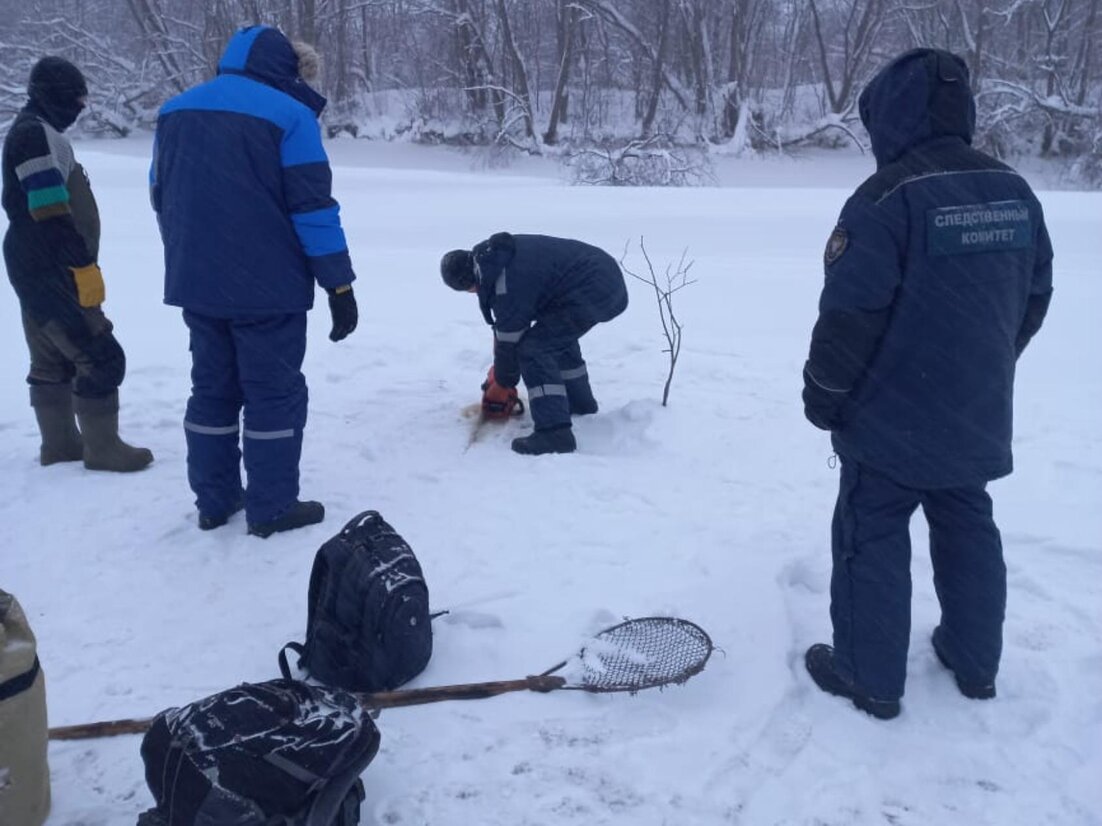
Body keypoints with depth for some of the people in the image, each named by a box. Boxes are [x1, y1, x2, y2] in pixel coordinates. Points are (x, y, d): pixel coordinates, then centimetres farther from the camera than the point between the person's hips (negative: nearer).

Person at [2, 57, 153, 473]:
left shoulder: (34, 132, 18)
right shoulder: (37, 134, -15)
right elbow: (52, 215, -23)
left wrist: (78, 265, 22)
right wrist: (84, 267, -21)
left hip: (39, 271, 11)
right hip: (52, 272, -11)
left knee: (53, 360, 15)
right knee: (102, 356, -8)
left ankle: (60, 443, 24)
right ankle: (102, 447, -1)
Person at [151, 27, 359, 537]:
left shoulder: (175, 110, 11)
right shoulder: (289, 114, -9)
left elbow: (163, 198, 17)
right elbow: (312, 206, -14)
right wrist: (339, 286, -10)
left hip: (195, 283, 6)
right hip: (267, 286, -6)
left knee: (211, 388, 16)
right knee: (275, 392, 4)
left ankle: (213, 501, 22)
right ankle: (272, 508, 10)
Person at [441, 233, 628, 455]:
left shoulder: (506, 288, -19)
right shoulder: (496, 251, 9)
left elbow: (509, 342, -6)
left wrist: (501, 386, 11)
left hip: (591, 291, -10)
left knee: (533, 349, -12)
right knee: (558, 335, 30)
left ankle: (555, 433, -18)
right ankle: (580, 403, 41)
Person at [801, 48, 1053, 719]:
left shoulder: (888, 196, -20)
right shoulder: (1015, 194, 2)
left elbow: (851, 313, -21)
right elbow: (1034, 299, 11)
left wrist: (823, 395, -7)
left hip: (892, 417, -6)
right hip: (978, 415, 7)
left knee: (872, 539, 7)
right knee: (968, 528, 20)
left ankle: (870, 678, 17)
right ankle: (976, 662, 34)